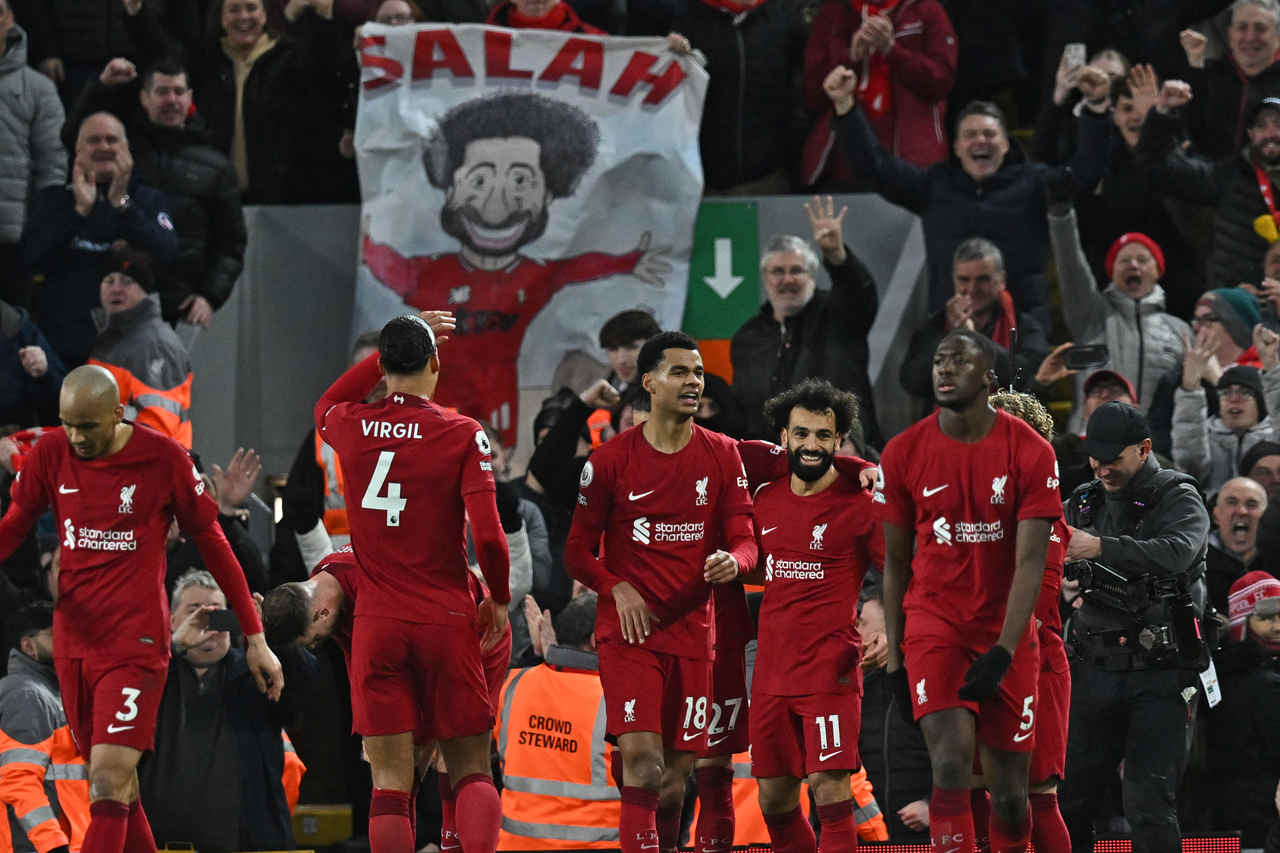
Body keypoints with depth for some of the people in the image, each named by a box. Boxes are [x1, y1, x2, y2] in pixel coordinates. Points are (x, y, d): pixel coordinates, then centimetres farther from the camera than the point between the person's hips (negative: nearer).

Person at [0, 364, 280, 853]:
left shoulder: (162, 458, -8)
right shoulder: (51, 453, 1)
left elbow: (212, 543, 1)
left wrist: (255, 638, 3)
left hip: (135, 643, -5)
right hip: (73, 642, 5)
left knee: (109, 784, -16)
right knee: (113, 785, 11)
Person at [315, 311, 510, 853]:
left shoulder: (351, 428, 2)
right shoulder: (463, 434, -7)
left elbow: (326, 406, 29)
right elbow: (487, 535, -13)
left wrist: (396, 345, 29)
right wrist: (499, 600, 4)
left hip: (377, 625, 1)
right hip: (447, 621, -1)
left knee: (390, 784, 0)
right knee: (471, 770, 8)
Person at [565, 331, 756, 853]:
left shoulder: (722, 456, 6)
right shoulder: (610, 461, -1)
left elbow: (745, 540, 5)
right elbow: (577, 553, 4)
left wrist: (732, 561, -19)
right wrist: (618, 588, -14)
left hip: (692, 633, 3)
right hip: (629, 633, -3)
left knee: (676, 777, 8)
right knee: (642, 762, -17)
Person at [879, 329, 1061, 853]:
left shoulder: (1030, 453, -7)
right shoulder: (904, 454, -1)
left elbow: (1030, 563, -12)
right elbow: (895, 563, 7)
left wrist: (1004, 651, -21)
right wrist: (894, 658, 6)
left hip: (1006, 633, 0)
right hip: (933, 625, 0)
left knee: (1010, 790, 6)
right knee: (951, 764, -20)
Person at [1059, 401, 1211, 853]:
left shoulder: (1179, 499, -5)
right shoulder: (1083, 502, 11)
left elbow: (1176, 552, -26)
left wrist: (1099, 548, -38)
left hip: (1159, 677, -5)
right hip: (1095, 671, 5)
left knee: (1149, 806, -10)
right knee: (1068, 796, 7)